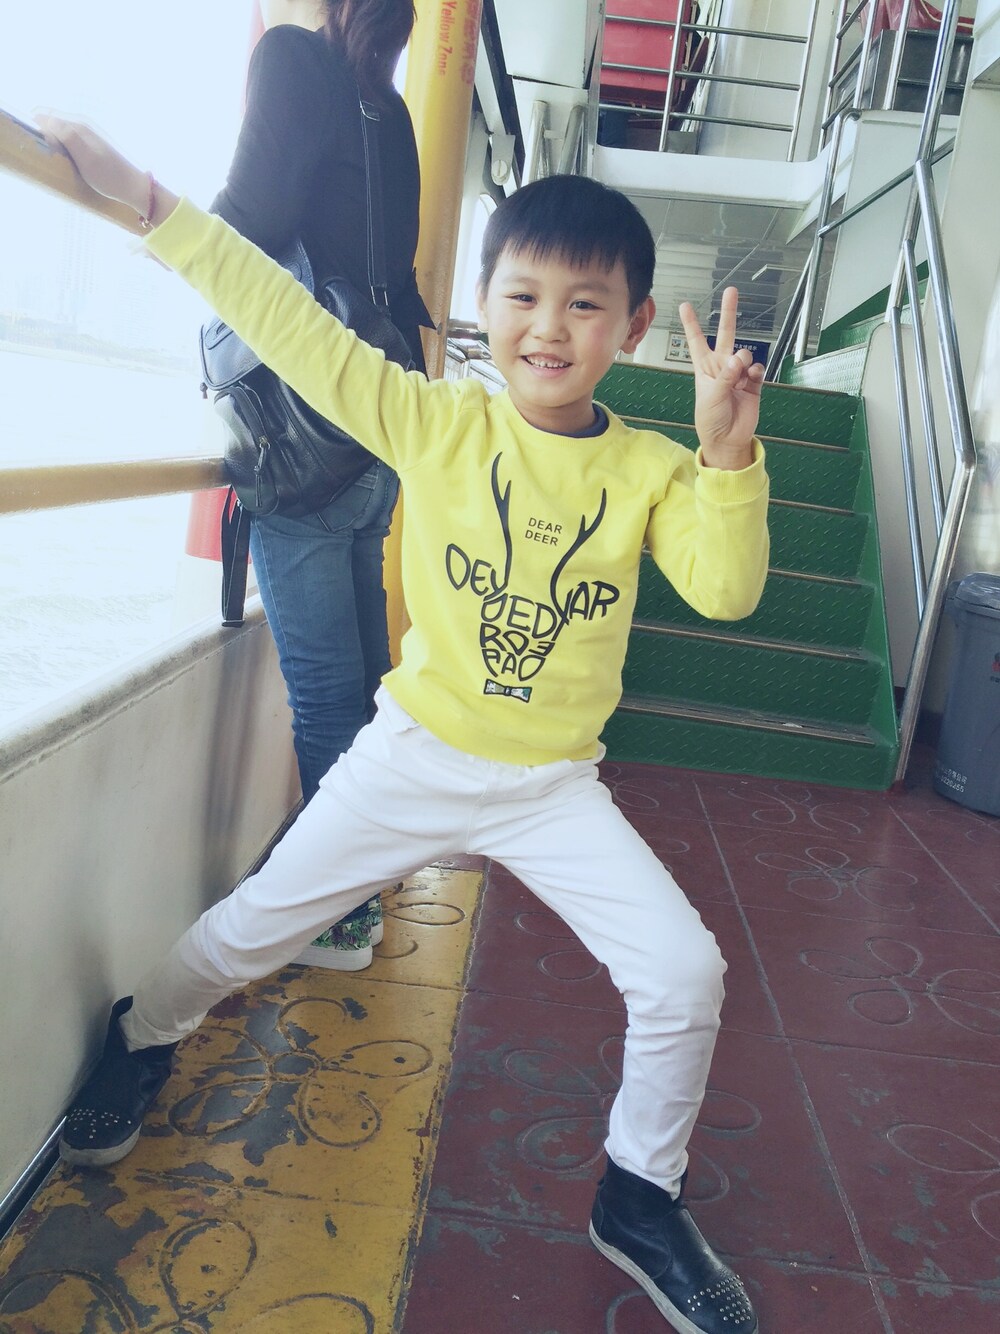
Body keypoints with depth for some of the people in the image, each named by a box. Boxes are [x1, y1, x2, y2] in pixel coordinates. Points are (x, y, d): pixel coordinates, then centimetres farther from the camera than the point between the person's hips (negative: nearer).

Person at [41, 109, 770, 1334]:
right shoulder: (436, 422, -9)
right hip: (411, 759, 0)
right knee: (252, 925, 9)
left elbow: (724, 588, -17)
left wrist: (728, 456, -31)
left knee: (683, 972, -6)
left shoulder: (650, 470, -5)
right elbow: (294, 326, -12)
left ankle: (641, 1203, 21)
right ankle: (142, 1041, 44)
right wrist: (146, 201, -15)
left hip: (554, 787, 1)